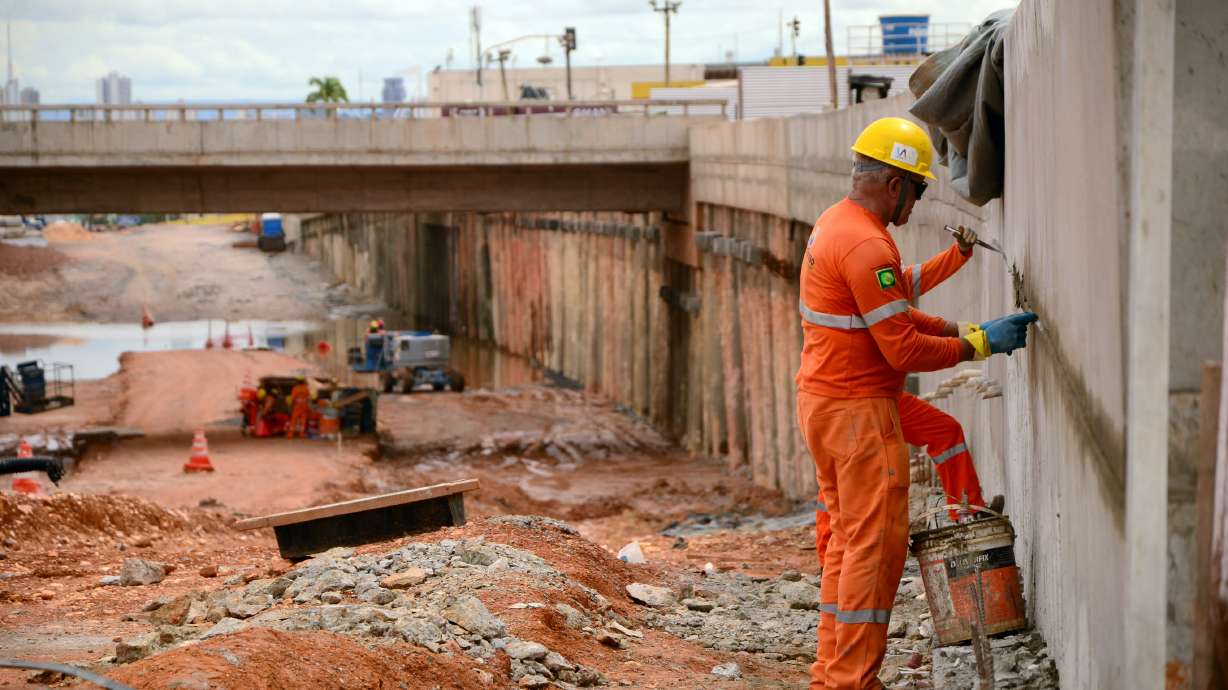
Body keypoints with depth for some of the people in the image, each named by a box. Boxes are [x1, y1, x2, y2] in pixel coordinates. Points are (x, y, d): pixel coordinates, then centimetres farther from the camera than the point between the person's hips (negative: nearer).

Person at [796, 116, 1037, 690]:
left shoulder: (833, 223, 12)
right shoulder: (868, 246, -20)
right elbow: (904, 351, -20)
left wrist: (959, 329, 10)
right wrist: (979, 345, -10)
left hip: (822, 401, 10)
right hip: (859, 411, -10)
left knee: (849, 537, 15)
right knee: (876, 544, -5)